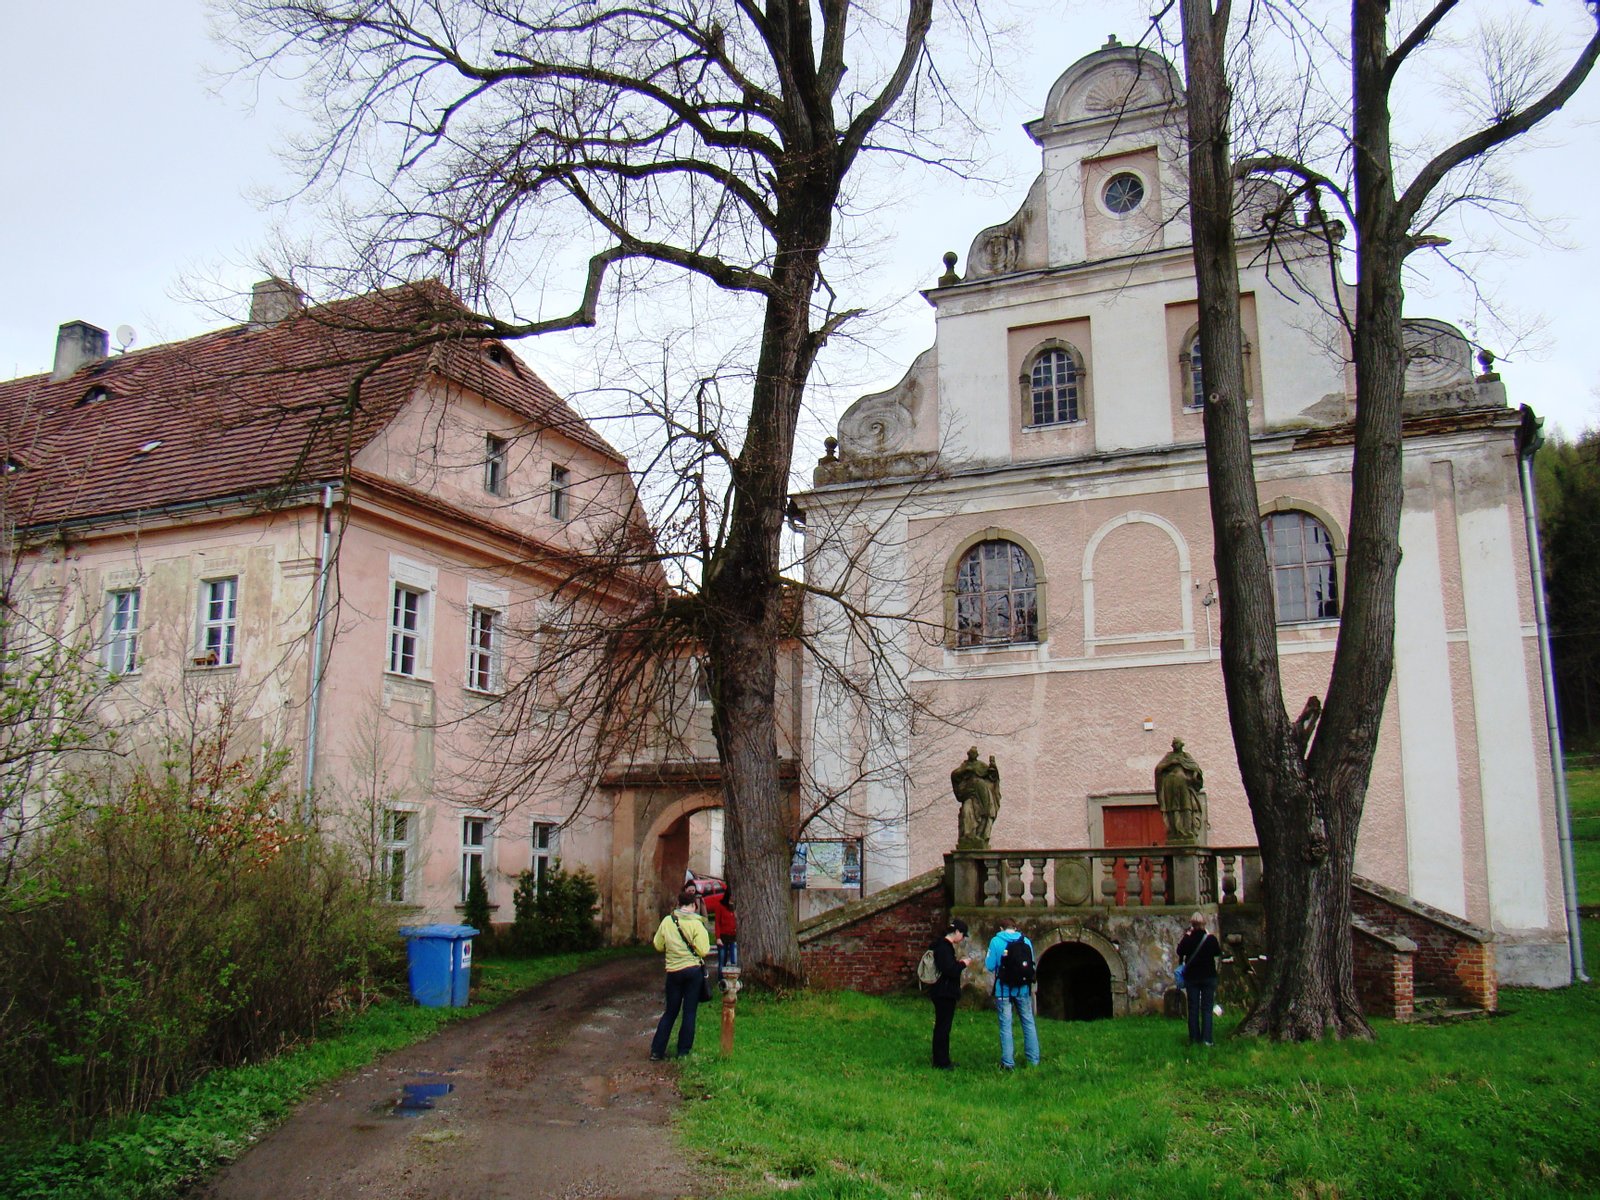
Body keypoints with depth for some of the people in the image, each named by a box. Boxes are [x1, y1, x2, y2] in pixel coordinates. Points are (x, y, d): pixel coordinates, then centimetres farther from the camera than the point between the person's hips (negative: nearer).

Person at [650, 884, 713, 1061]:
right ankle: (683, 1051, 10)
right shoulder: (696, 923, -11)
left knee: (670, 1011, 14)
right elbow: (703, 950, -15)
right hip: (693, 970, -3)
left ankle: (656, 1050, 11)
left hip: (673, 970, 3)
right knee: (689, 1012, 7)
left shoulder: (667, 920, -1)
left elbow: (658, 945, 8)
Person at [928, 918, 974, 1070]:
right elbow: (950, 970, -25)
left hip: (943, 993, 11)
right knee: (943, 1026, -4)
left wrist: (958, 962, 8)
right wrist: (963, 964, -10)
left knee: (942, 1026, 15)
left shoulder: (944, 945, 14)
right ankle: (941, 1062, 2)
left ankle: (941, 1060, 22)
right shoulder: (943, 947, -19)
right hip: (944, 993, -11)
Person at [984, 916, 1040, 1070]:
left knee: (1006, 1025, 4)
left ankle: (1008, 1062, 4)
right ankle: (1033, 1059, 17)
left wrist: (985, 958, 14)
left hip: (1004, 990, -2)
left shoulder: (996, 941, -6)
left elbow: (990, 966, -6)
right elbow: (1032, 965, 12)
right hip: (1023, 989, 2)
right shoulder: (1026, 941, 1)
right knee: (1028, 1023, 13)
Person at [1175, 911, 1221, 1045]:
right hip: (1209, 977, 0)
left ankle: (1194, 1039, 7)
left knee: (1193, 1009, 7)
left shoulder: (1187, 939, -10)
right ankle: (1206, 1039, -3)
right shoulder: (1211, 938, -10)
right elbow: (1218, 953, 7)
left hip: (1191, 977, 0)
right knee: (1207, 1009, 3)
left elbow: (1179, 952, 7)